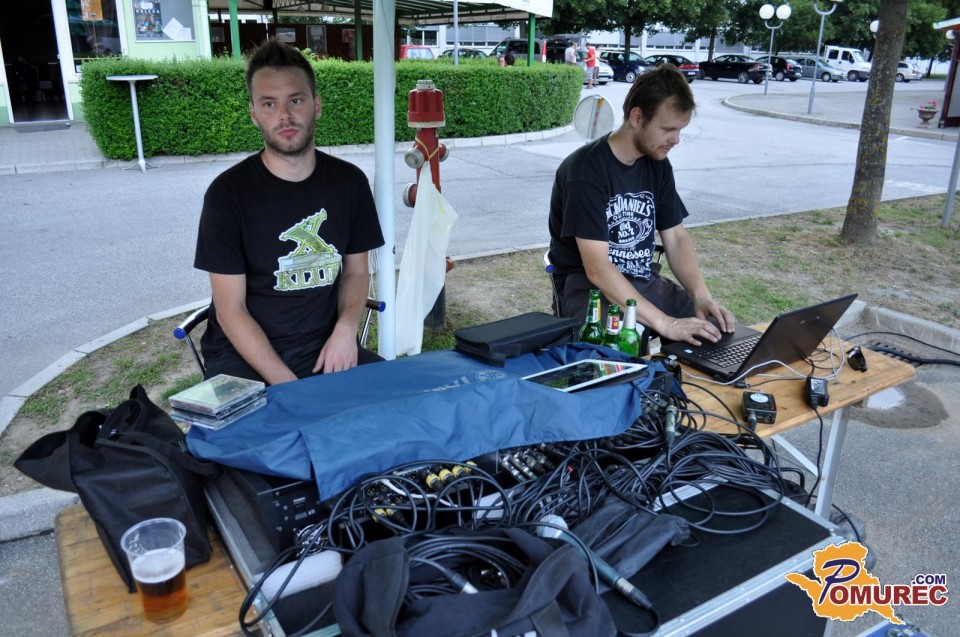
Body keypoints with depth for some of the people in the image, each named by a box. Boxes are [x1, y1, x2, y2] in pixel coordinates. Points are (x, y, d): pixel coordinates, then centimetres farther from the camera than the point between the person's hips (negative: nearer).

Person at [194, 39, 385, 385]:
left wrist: (346, 328, -8)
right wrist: (287, 387, -19)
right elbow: (230, 310, -9)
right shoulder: (228, 193, -8)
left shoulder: (349, 181, 3)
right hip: (245, 354, -3)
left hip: (324, 347, 4)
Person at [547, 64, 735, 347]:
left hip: (646, 283, 7)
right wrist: (665, 323, -32)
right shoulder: (585, 171, -20)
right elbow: (597, 269, -27)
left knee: (720, 334, -5)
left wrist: (701, 295, -12)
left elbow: (676, 238, 6)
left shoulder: (658, 165, 4)